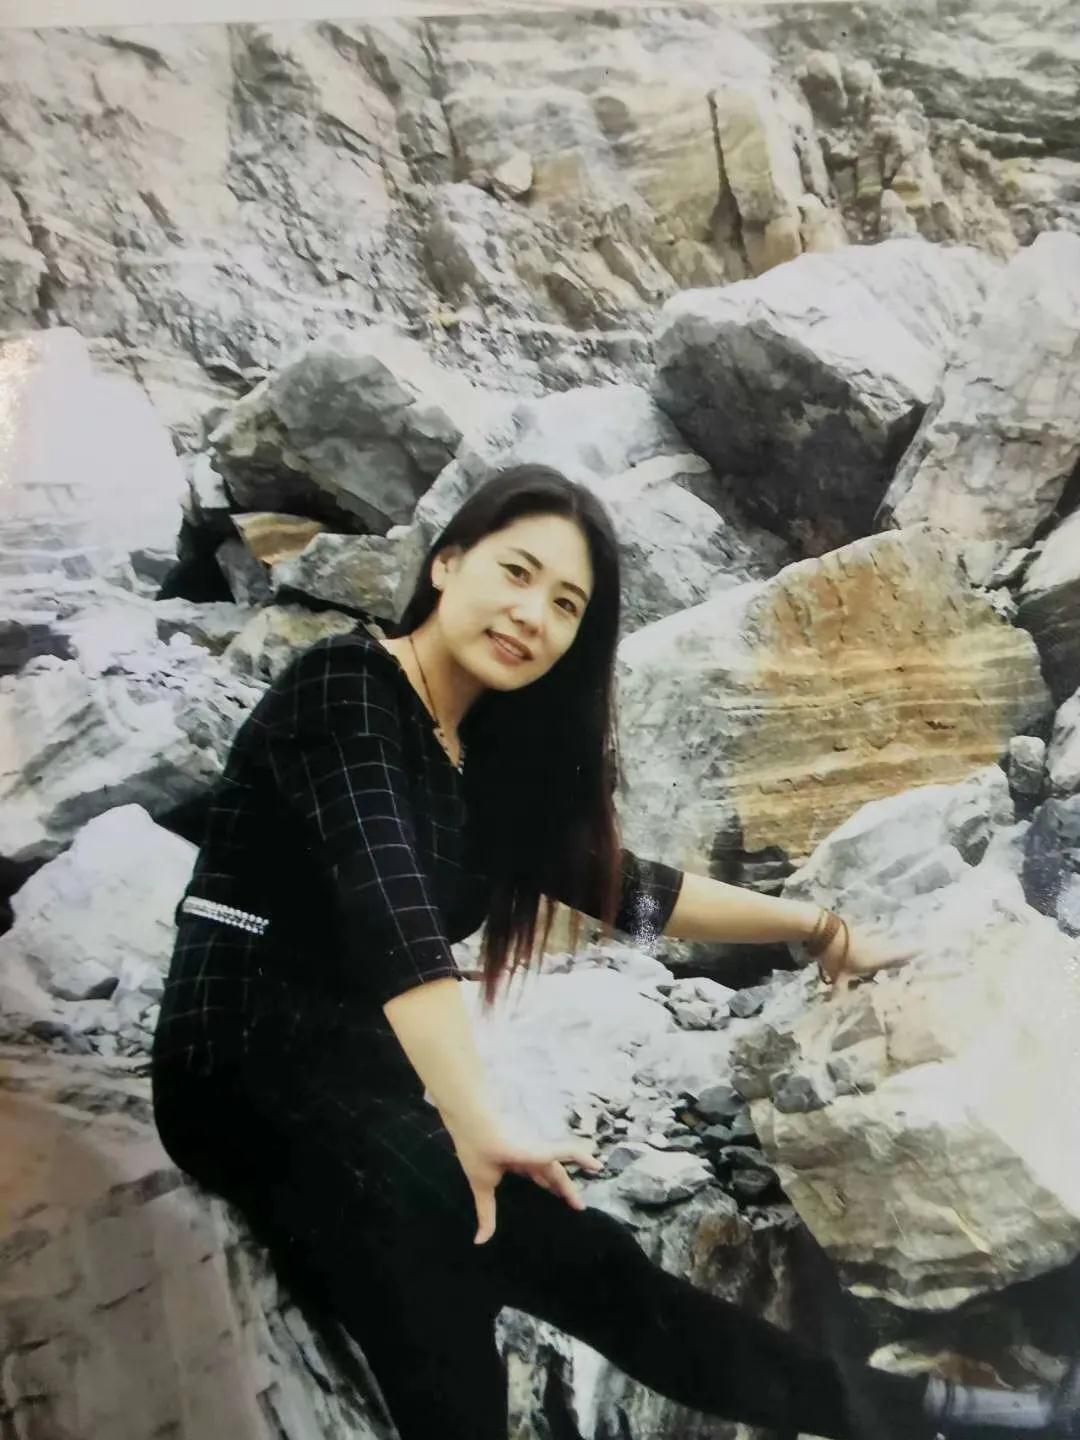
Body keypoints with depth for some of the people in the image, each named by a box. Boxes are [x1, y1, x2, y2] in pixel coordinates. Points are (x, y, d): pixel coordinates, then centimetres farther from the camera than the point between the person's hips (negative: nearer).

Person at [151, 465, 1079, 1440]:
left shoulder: (488, 756, 11)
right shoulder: (344, 686, -11)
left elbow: (617, 885, 17)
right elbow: (386, 901, -26)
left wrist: (817, 927, 20)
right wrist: (477, 1120, -36)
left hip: (359, 1077, 7)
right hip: (250, 1061, -7)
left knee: (588, 1266, -17)